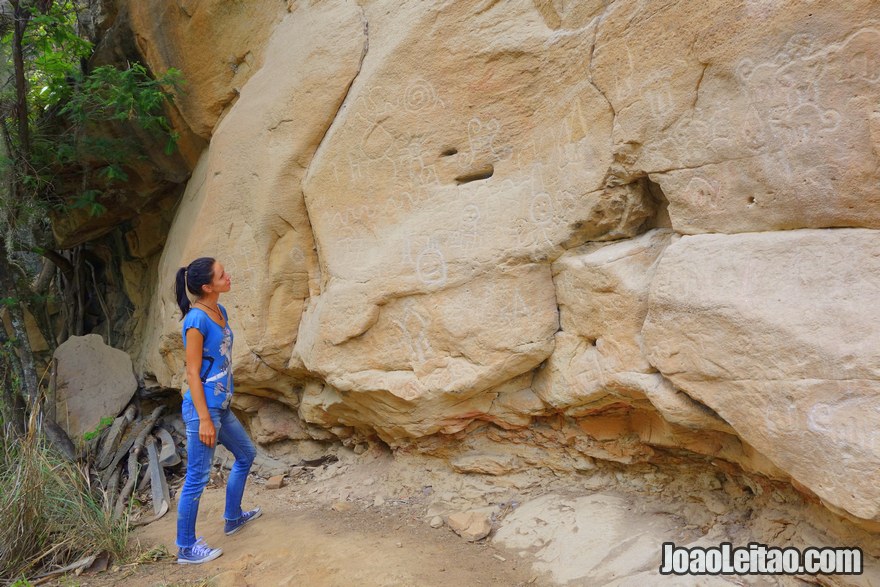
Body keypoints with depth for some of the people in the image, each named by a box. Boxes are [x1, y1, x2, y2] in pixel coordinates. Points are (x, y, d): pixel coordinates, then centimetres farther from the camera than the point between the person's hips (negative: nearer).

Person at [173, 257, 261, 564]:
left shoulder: (220, 311, 6)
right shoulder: (196, 320, -20)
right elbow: (193, 373, -19)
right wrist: (204, 420, -18)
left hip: (221, 406, 10)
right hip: (203, 408, -9)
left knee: (246, 454, 23)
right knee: (197, 479, 3)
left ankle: (233, 518, 41)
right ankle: (186, 548, 20)